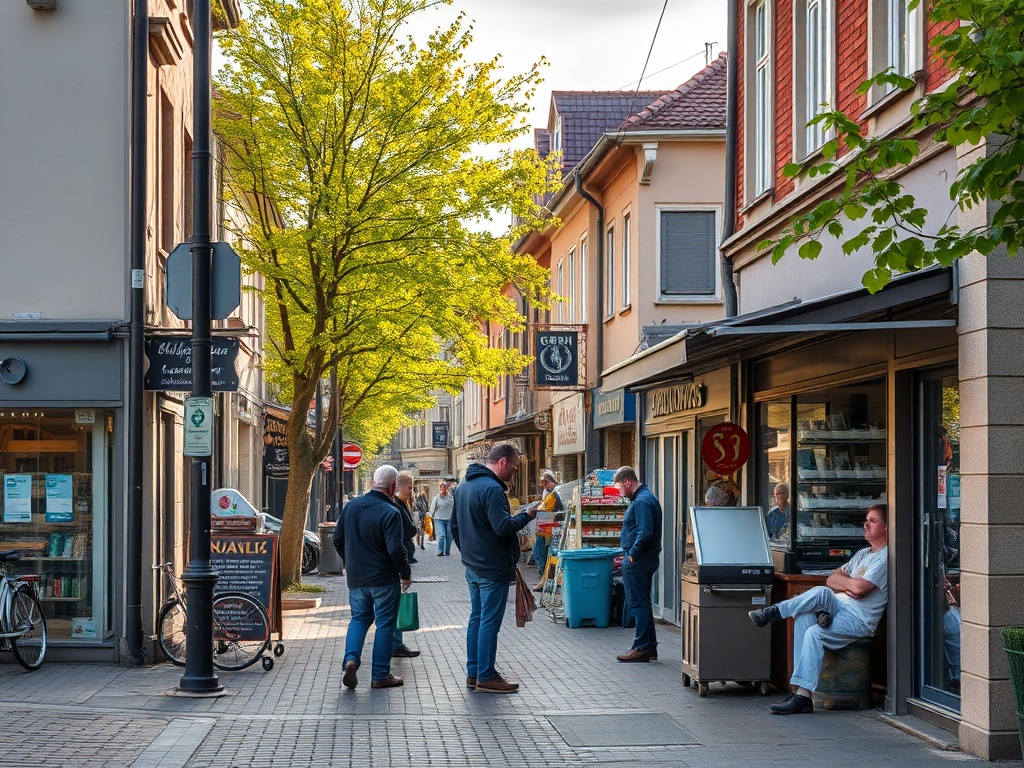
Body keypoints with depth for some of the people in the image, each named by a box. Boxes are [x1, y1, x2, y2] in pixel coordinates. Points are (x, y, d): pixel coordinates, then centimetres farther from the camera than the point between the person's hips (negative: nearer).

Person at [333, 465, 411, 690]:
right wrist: (406, 574, -6)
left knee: (359, 619, 19)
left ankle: (351, 659, -3)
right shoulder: (390, 513, -18)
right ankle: (380, 675, 9)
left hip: (356, 578, 6)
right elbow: (396, 549, -22)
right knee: (385, 624, 6)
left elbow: (338, 539, 10)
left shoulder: (350, 506, 3)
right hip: (384, 579, -5)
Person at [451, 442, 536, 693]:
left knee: (476, 618, 15)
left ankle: (473, 673, 19)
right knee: (490, 622, -5)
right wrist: (527, 516, -12)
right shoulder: (492, 489, -19)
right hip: (493, 569, -10)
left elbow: (455, 526, 21)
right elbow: (503, 527, -26)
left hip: (472, 566, 10)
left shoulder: (464, 486, 14)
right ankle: (486, 677, -1)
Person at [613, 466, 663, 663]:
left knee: (638, 604, -5)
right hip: (646, 559, 11)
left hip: (637, 562, -11)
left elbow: (645, 533, -26)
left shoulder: (642, 501, -18)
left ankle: (642, 648, -1)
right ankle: (650, 647, 20)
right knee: (642, 603, 15)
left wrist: (632, 554, -16)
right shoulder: (645, 497, 16)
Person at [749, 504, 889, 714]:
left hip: (859, 620, -7)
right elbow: (831, 580, 17)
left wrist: (840, 579, 3)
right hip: (839, 607, 7)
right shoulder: (863, 554, 25)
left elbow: (860, 587, -17)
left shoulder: (886, 557, -5)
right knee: (803, 618, -25)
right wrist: (846, 586, -6)